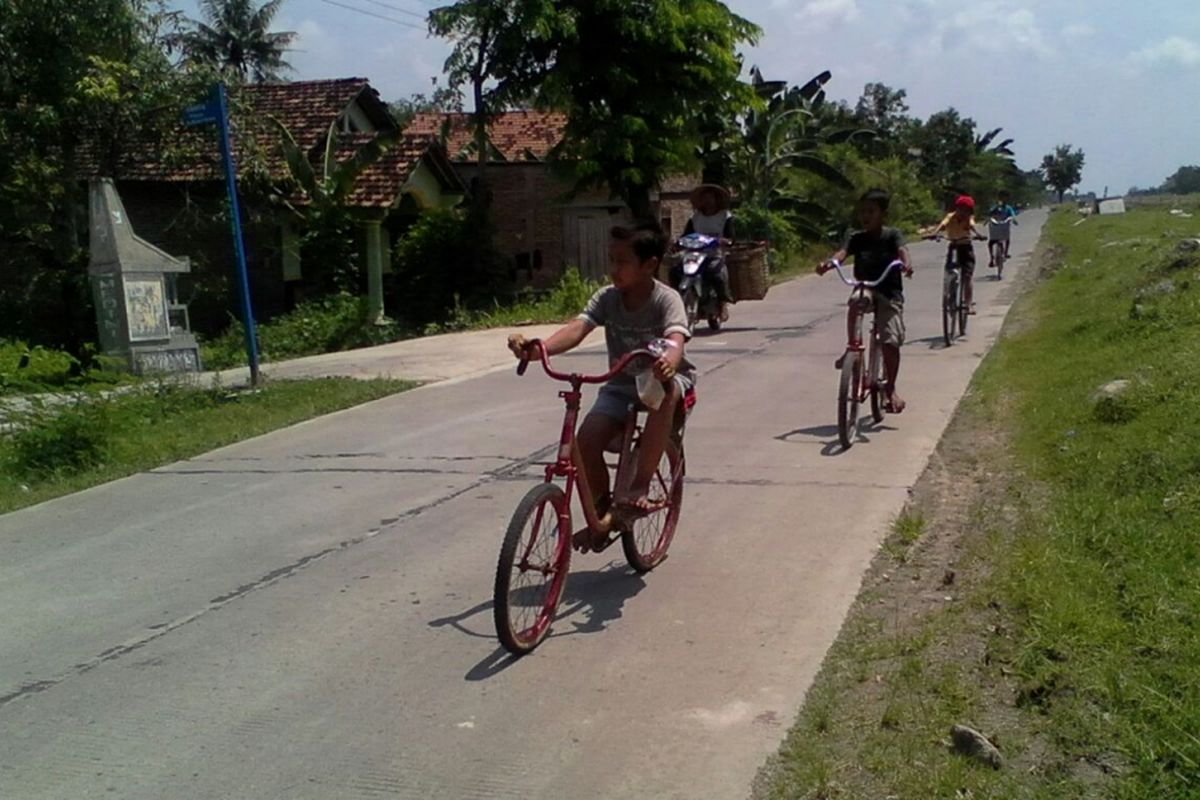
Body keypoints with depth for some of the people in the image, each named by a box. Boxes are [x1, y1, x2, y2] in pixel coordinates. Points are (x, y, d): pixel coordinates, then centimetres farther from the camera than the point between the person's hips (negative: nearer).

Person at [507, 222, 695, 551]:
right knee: (587, 438, -20)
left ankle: (641, 484, -30)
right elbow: (577, 328, -23)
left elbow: (675, 339, -37)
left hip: (666, 378, -4)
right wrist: (538, 348, -44)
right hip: (622, 384, 4)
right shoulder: (607, 297, -7)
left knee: (664, 391, -41)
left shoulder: (666, 299, -18)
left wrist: (668, 361, -62)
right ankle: (602, 510, 5)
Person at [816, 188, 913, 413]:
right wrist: (829, 263, -38)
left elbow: (902, 250, -21)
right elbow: (843, 252, -14)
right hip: (865, 288, 2)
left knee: (891, 342, -11)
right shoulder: (857, 238, 4)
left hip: (889, 293, -1)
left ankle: (891, 388, 9)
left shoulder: (892, 235, -1)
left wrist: (906, 263, -46)